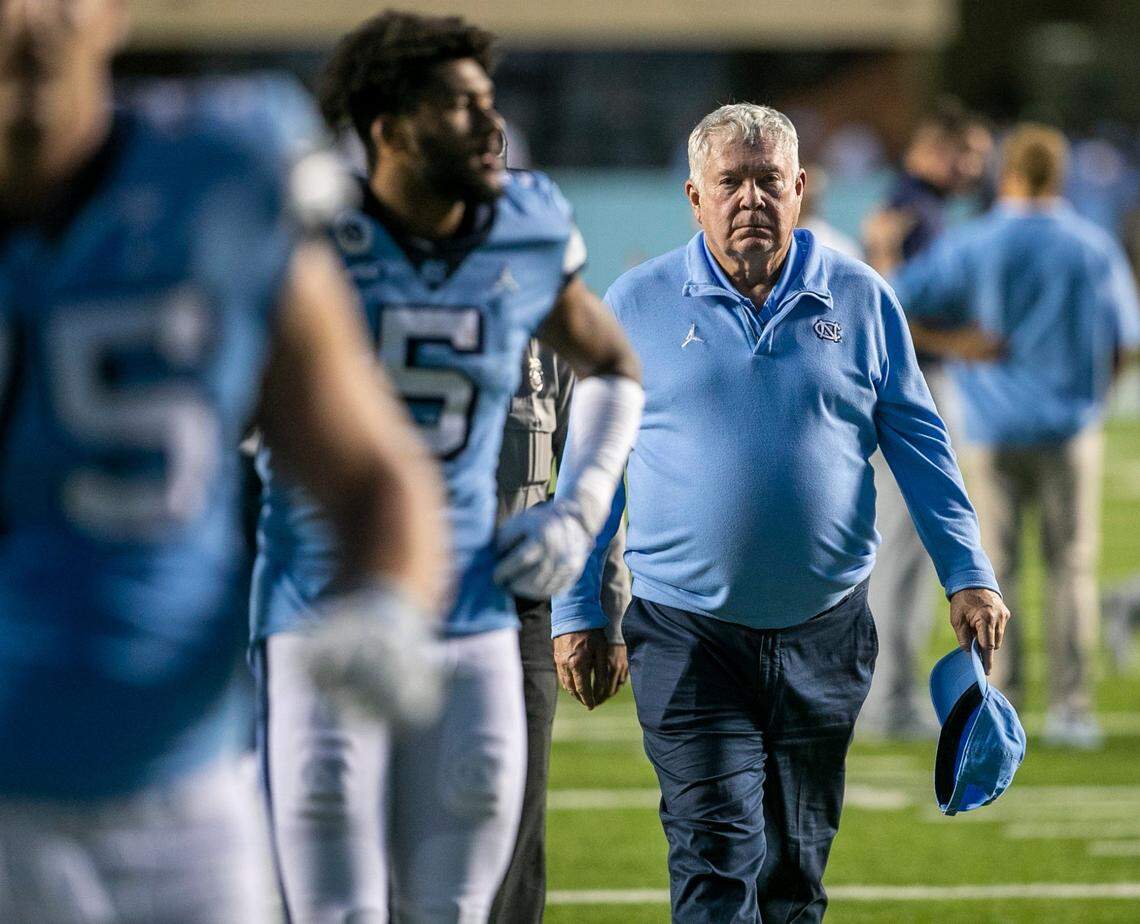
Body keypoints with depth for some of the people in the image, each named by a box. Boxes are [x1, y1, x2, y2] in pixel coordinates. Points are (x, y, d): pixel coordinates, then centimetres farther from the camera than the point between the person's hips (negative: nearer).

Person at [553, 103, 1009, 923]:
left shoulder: (861, 300, 4)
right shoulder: (638, 306, 2)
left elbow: (919, 444, 9)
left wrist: (968, 575, 1)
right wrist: (578, 611, 5)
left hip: (824, 634, 2)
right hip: (686, 631, -2)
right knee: (716, 857, -11)